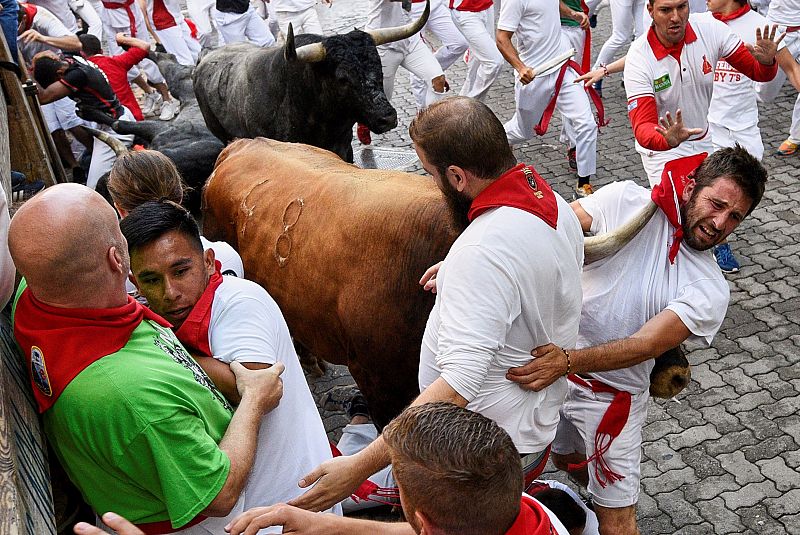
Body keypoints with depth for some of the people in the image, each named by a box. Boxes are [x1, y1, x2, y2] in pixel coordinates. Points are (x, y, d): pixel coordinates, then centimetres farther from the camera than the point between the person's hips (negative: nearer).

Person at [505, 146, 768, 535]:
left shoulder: (710, 291, -15)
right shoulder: (625, 200, -12)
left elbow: (642, 345, -24)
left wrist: (567, 362, -40)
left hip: (610, 396, -2)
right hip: (547, 356, 3)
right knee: (566, 459, 27)